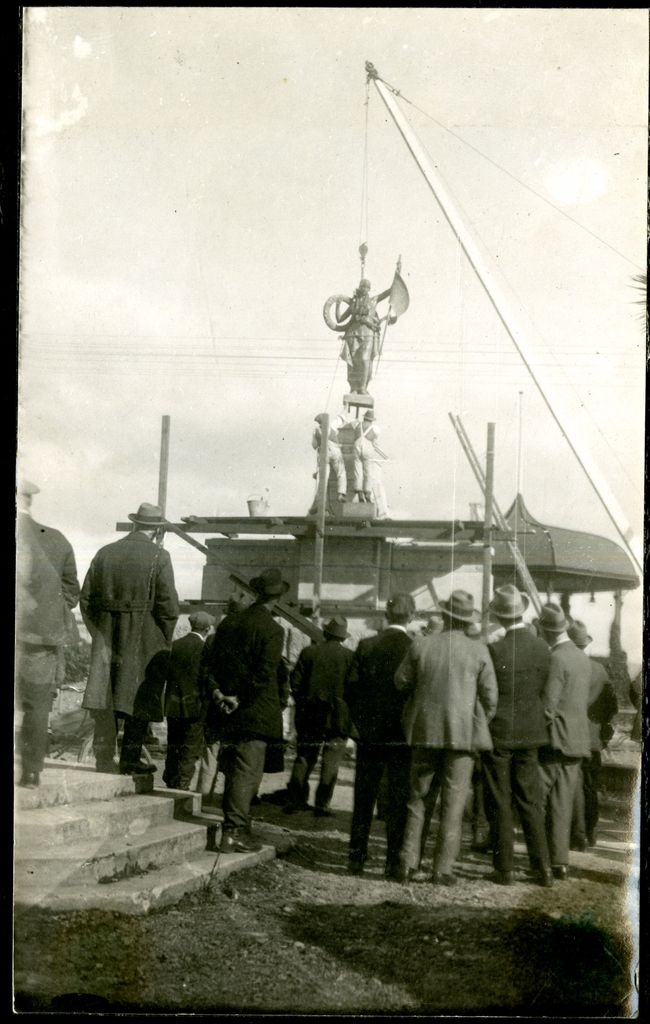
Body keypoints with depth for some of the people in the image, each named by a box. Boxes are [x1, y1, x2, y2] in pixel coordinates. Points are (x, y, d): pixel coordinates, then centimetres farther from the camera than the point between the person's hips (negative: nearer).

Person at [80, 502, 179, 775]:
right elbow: (168, 606, -12)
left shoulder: (105, 553, 5)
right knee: (139, 700, 8)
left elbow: (86, 599, 7)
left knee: (104, 701, 8)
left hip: (106, 639, 4)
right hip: (144, 640, -4)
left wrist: (99, 633, 15)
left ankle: (104, 760, 9)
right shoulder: (159, 557, -8)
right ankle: (130, 759, 10)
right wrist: (164, 641, 2)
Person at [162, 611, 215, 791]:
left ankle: (170, 784, 22)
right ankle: (182, 786, 0)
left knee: (173, 749, 15)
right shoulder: (204, 648, -12)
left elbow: (167, 674, 8)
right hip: (194, 707, -6)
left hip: (173, 706, 6)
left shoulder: (175, 645, 5)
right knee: (190, 751, 2)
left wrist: (168, 701, 15)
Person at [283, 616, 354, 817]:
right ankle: (322, 803, 0)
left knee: (304, 756, 12)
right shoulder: (349, 656, -4)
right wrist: (348, 709, 7)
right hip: (338, 716, -2)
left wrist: (302, 704, 13)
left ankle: (294, 800, 11)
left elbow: (295, 683, 0)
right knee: (331, 761, 3)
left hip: (309, 716, 2)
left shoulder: (308, 653, 1)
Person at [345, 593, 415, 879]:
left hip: (369, 734, 2)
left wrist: (358, 721, 10)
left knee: (363, 799, 11)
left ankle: (356, 858, 14)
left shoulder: (366, 645, -2)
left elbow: (351, 687, -2)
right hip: (402, 736, -2)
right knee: (398, 800, 4)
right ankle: (394, 862, 4)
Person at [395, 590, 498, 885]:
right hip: (463, 733, -2)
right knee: (453, 803, 4)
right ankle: (442, 869, 4)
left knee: (418, 797, 14)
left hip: (425, 731, 2)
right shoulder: (478, 651, -7)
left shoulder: (421, 647, -3)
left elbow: (401, 681, 8)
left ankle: (408, 860, 9)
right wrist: (481, 725, 13)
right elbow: (490, 695, -2)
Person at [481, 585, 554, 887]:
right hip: (530, 734, 5)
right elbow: (542, 691, 6)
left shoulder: (496, 650, -17)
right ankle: (542, 868, 11)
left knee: (500, 805, 5)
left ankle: (504, 869, 9)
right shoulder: (542, 649, -2)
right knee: (530, 802, 12)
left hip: (498, 734, -4)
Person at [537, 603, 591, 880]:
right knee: (562, 805, 9)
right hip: (577, 742, 8)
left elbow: (548, 707, -18)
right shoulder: (583, 659, 10)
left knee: (537, 802, 0)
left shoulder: (556, 659, -16)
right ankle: (560, 861, 10)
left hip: (553, 741, -8)